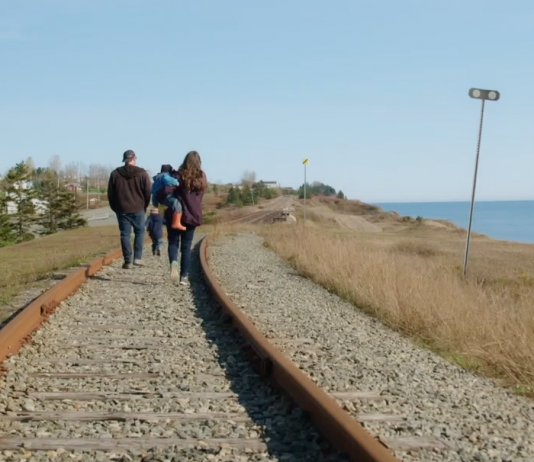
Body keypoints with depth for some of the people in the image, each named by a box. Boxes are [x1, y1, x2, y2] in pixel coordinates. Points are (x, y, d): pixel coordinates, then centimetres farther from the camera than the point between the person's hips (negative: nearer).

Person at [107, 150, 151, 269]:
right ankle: (137, 257, 5)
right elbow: (148, 192, -3)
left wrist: (115, 208, 14)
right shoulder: (142, 173, -4)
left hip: (122, 209, 1)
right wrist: (144, 206, 11)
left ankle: (128, 261, 1)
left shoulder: (115, 174, 2)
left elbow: (110, 194, 5)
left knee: (125, 234, 4)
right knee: (140, 232, 14)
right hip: (138, 209, -1)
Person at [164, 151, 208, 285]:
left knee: (173, 242, 8)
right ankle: (184, 276, 8)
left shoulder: (179, 176, -9)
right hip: (193, 216, 3)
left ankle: (173, 261, -21)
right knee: (186, 246, 10)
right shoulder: (202, 178, 6)